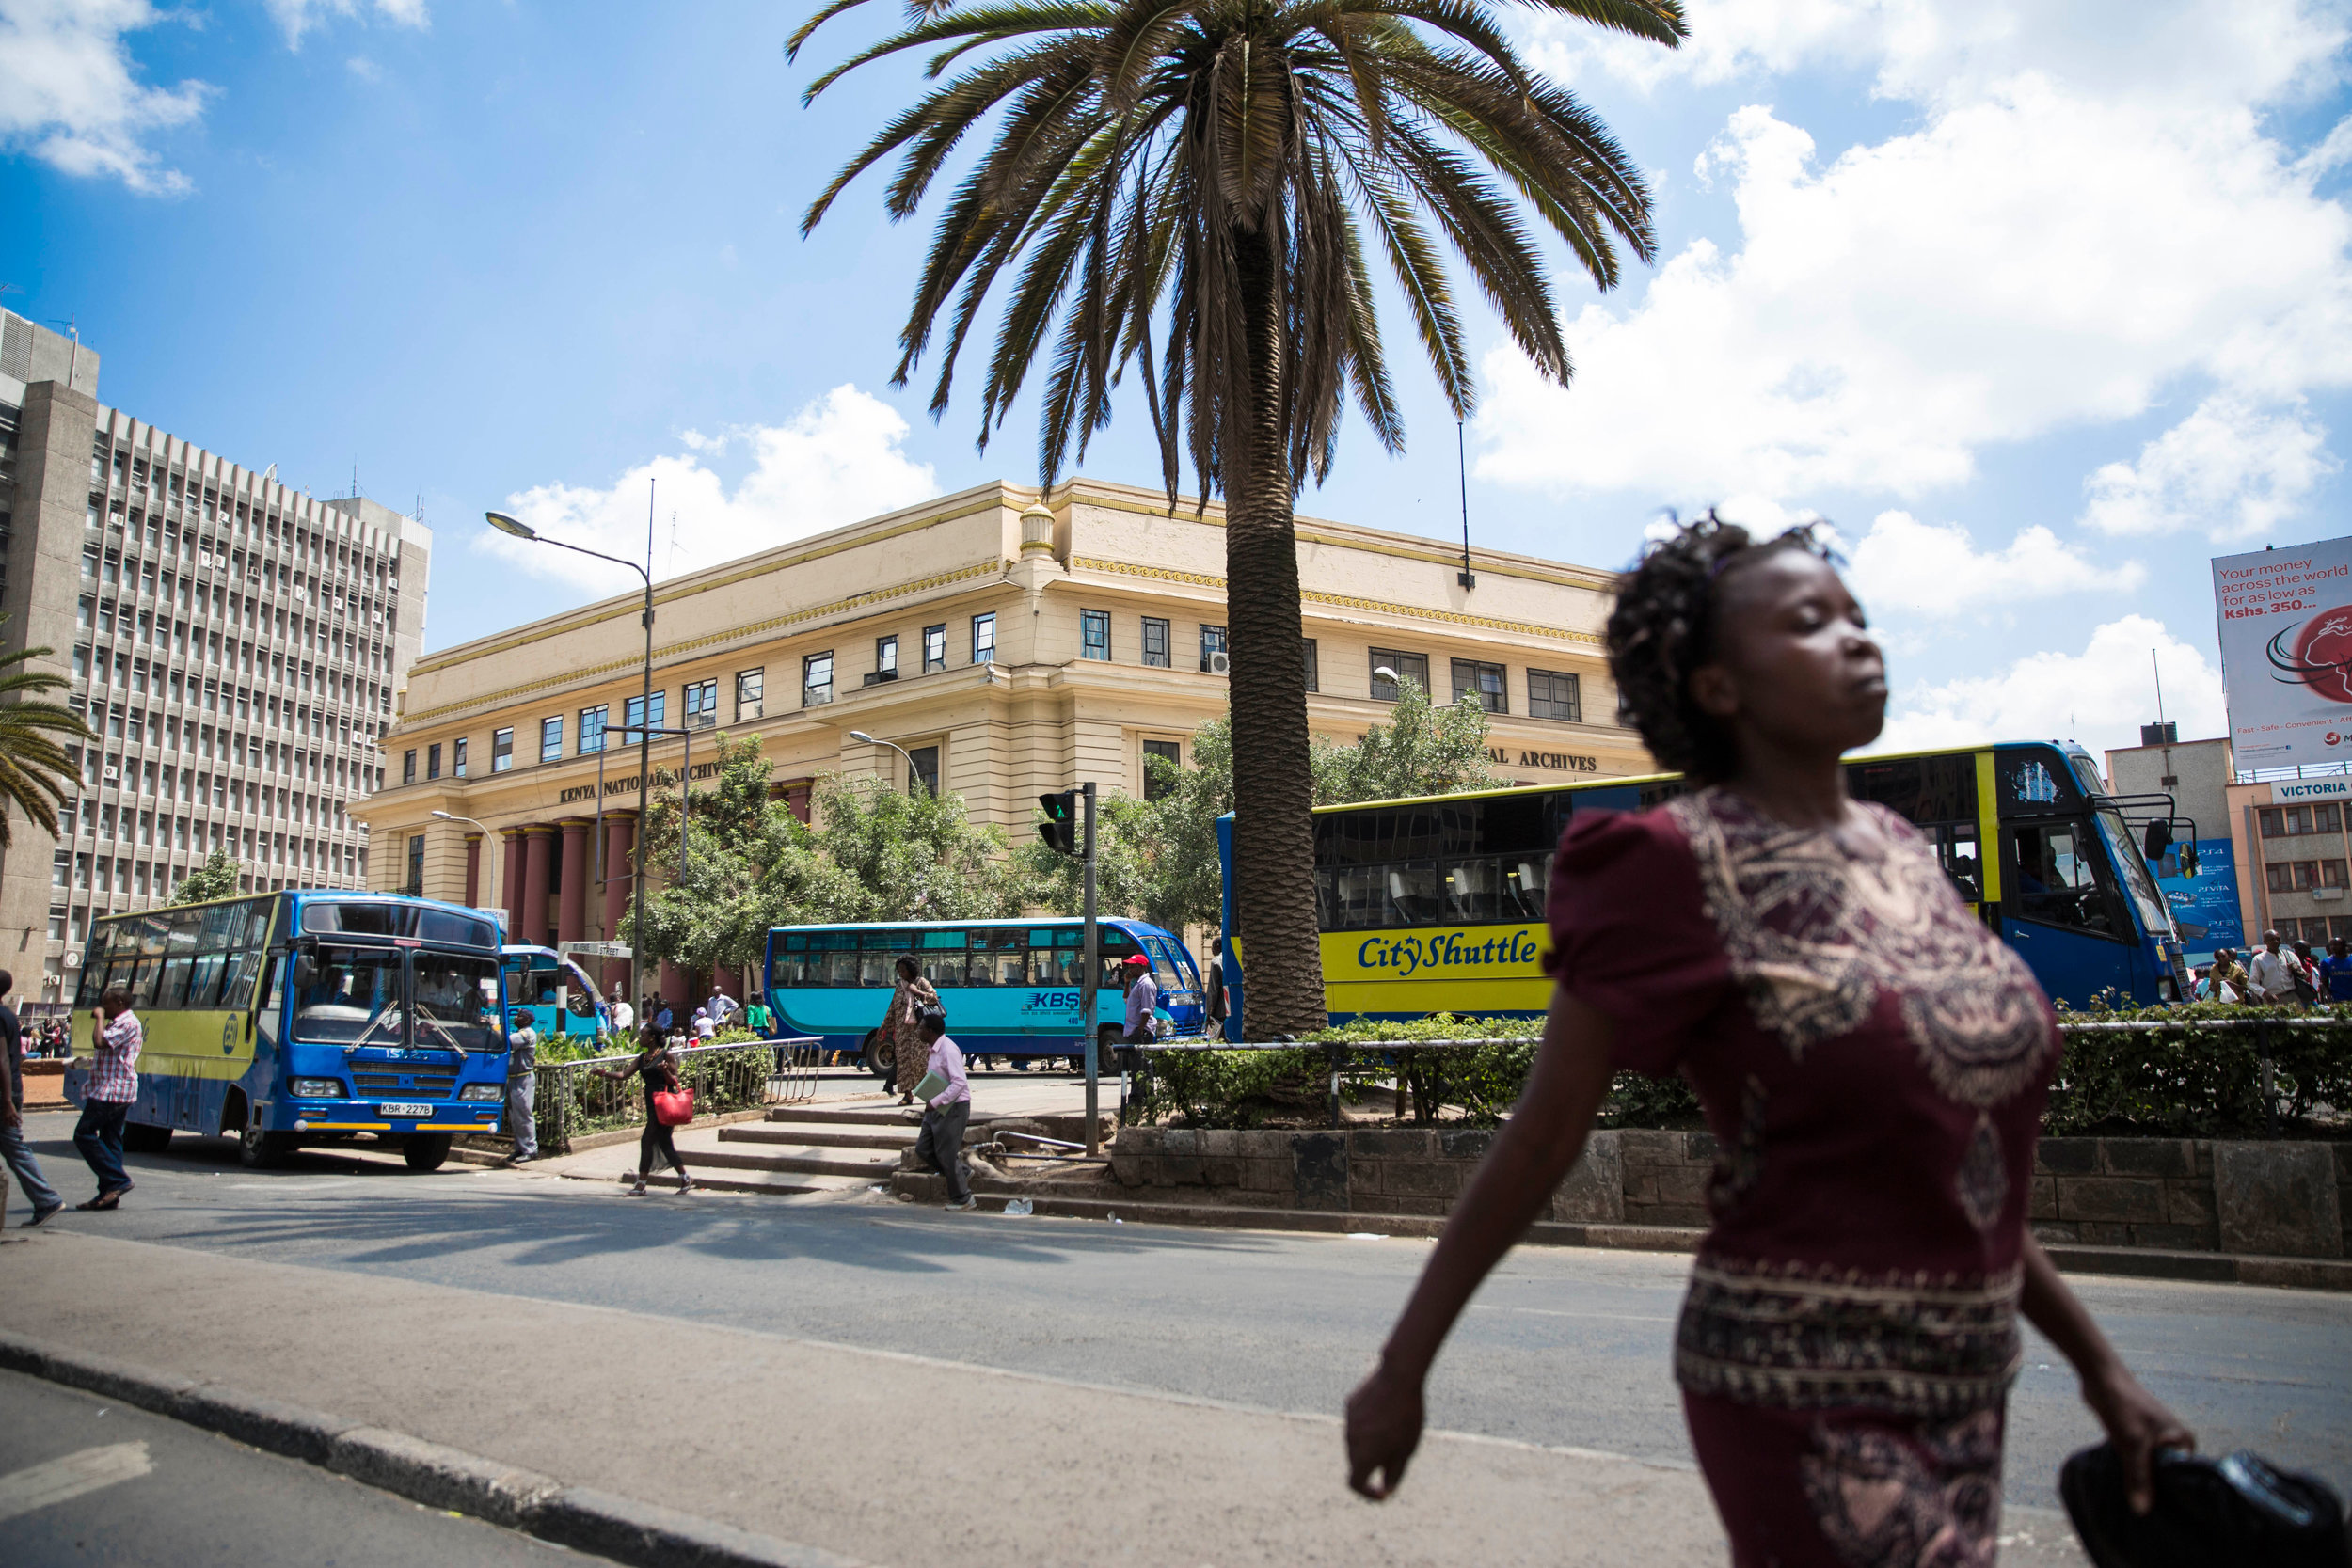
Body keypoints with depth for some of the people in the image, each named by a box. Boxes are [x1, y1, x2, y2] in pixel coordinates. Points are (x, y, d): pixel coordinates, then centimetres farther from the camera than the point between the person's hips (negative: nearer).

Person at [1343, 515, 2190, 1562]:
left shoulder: (1897, 850, 7)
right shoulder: (1687, 865, -15)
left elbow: (1971, 1156, 13)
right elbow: (1542, 1134, -12)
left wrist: (2096, 1361, 13)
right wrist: (1401, 1371, -8)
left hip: (1964, 1392, 7)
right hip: (1811, 1401, -7)